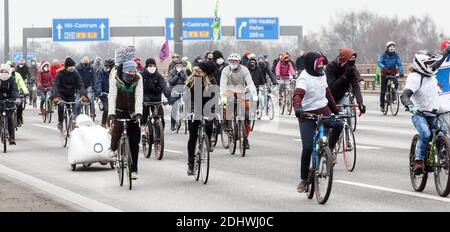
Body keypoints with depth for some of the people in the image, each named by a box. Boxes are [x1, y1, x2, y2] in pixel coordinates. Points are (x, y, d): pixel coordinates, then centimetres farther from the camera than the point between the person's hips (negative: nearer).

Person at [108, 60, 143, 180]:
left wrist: (138, 113, -32)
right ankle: (113, 149, -3)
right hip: (119, 110, -1)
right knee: (118, 126, -32)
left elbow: (139, 97, -19)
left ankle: (134, 169, 4)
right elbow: (112, 96, -22)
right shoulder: (115, 77, -16)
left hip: (132, 112, 1)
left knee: (134, 142, -2)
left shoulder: (138, 79, -13)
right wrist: (111, 113, -32)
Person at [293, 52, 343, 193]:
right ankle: (304, 179, 4)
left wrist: (335, 109, 26)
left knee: (338, 124, -25)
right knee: (307, 148, -10)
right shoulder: (304, 78, -14)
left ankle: (329, 150, 1)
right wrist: (297, 108, -50)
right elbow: (298, 95, -30)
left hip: (324, 111, 6)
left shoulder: (322, 75, 10)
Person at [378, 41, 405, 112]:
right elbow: (379, 62, -21)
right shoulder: (383, 55, -8)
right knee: (383, 90, -1)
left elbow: (399, 64, -10)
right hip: (385, 73, -1)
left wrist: (401, 72, -27)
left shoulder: (396, 55, -3)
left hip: (393, 73, 1)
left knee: (396, 83, -29)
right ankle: (382, 105, 14)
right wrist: (383, 67, -43)